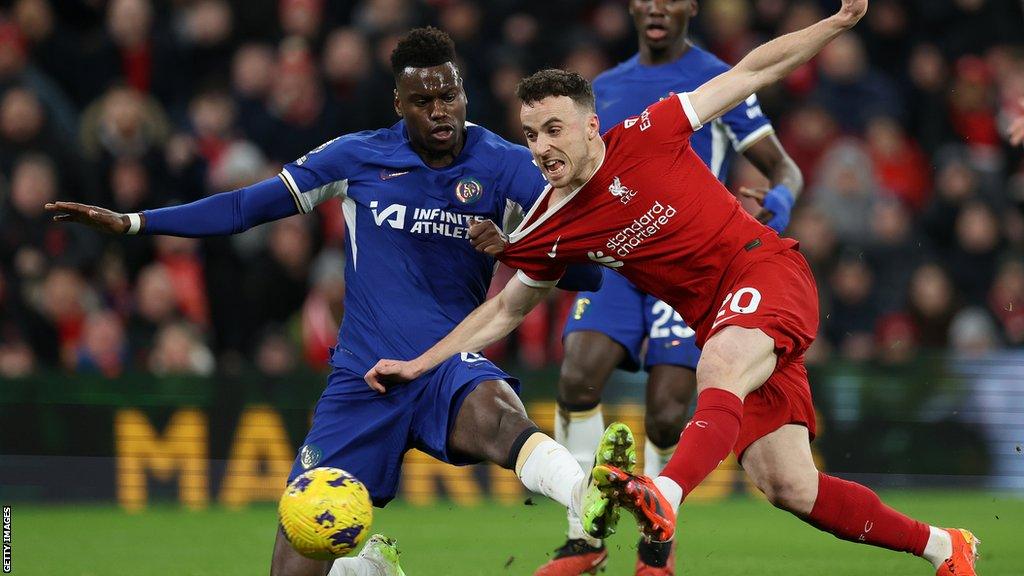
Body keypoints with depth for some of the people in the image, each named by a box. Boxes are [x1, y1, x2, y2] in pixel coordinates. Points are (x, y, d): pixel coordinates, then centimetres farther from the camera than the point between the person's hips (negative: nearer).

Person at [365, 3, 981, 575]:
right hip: (720, 323, 5)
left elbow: (751, 72, -1)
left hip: (768, 273, -5)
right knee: (789, 488, -6)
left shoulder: (646, 136, -7)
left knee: (718, 367, -38)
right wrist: (419, 365, 15)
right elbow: (506, 309, 20)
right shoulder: (549, 231, 5)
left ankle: (667, 496, -65)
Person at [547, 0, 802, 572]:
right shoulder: (606, 89, 16)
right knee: (577, 377, -19)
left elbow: (785, 170, -1)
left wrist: (775, 207, -23)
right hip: (617, 261, 4)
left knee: (666, 417, -10)